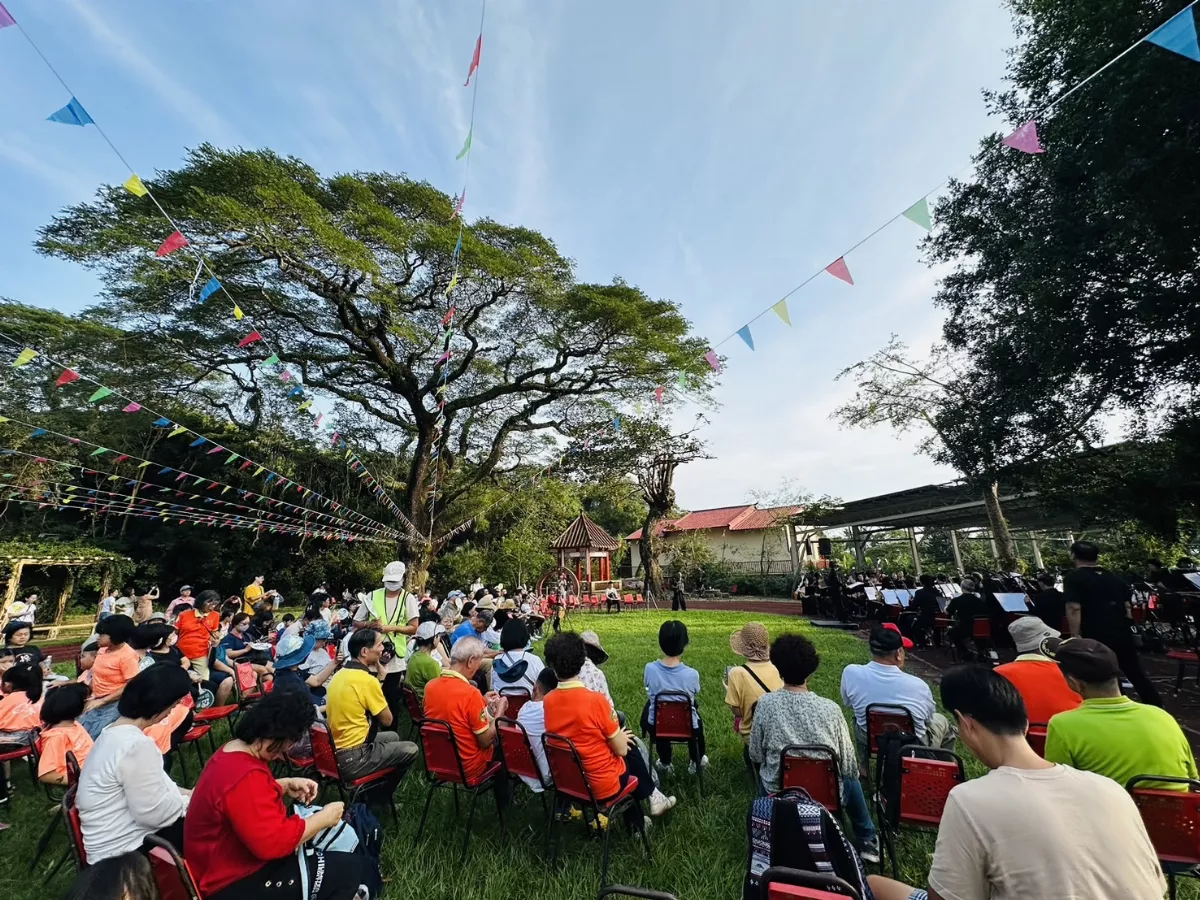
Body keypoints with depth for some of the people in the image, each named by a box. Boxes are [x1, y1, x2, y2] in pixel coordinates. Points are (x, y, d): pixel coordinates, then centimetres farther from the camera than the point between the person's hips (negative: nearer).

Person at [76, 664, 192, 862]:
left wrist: (188, 793, 6)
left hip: (116, 836, 9)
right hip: (125, 850, -9)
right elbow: (154, 813, -24)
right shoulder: (136, 744, -29)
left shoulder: (115, 731, 3)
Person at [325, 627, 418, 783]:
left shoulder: (340, 674, 3)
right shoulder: (367, 680, -23)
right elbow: (387, 720, -10)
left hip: (334, 752, 9)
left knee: (393, 737, 26)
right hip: (353, 759, -9)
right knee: (411, 749, 5)